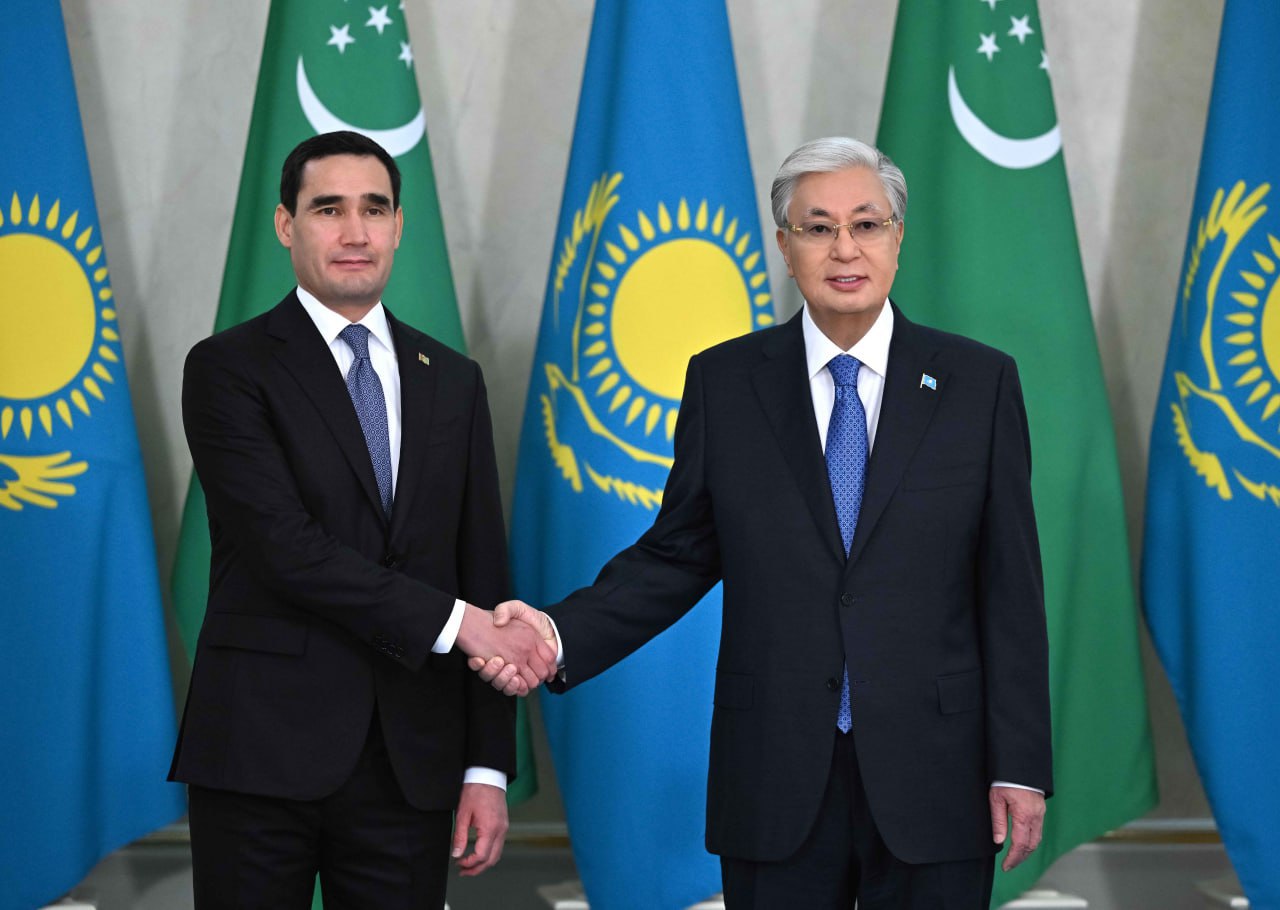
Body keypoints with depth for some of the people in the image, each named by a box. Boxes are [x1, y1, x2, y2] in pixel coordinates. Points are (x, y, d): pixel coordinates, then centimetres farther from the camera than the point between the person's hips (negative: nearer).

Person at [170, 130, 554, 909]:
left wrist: (489, 767, 4)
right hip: (264, 753, -3)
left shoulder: (454, 382, 12)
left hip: (413, 762, 4)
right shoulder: (228, 369, -1)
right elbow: (286, 548, -13)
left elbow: (484, 576, 10)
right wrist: (452, 621, -16)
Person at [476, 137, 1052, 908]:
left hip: (931, 778, 0)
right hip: (775, 783, 1)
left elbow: (1010, 585, 0)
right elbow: (679, 555, 5)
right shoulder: (724, 381, 4)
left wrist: (1020, 765, -3)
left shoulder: (979, 382, 1)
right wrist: (561, 633, -12)